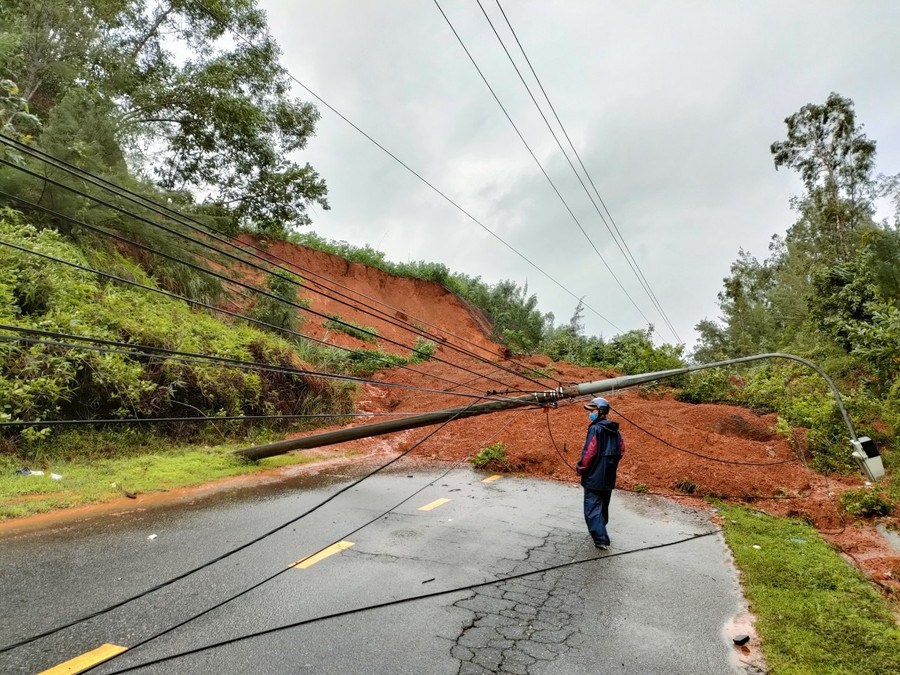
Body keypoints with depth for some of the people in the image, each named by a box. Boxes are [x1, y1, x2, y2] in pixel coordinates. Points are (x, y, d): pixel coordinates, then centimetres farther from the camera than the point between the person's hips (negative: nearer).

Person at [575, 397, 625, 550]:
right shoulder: (615, 430, 7)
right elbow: (621, 451, 12)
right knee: (603, 507, 21)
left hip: (594, 477, -8)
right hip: (609, 478, 8)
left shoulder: (595, 429, -18)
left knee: (592, 509, -2)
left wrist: (580, 468, -8)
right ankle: (600, 531, 36)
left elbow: (589, 452, -21)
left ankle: (601, 539, -8)